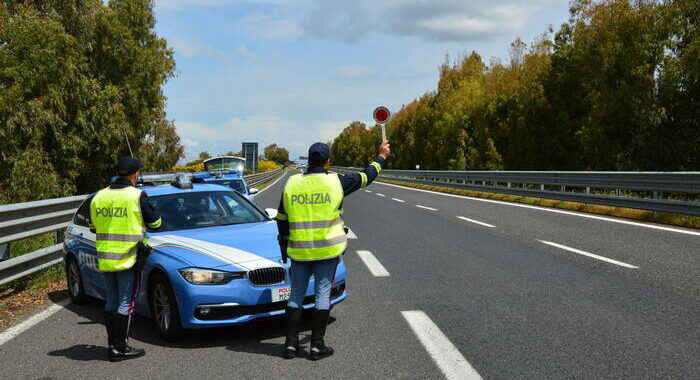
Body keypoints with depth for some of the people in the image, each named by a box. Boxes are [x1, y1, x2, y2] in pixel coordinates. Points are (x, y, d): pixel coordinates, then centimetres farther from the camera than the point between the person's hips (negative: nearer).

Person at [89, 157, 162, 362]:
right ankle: (120, 348, 2)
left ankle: (112, 344, 20)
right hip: (128, 258, -6)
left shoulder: (98, 197, 6)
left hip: (105, 259, 6)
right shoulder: (137, 196, -12)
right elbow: (155, 222, -2)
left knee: (111, 303, 15)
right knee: (125, 304, 1)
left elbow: (94, 225, 16)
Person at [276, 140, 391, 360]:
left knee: (296, 294, 11)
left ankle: (291, 344, 13)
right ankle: (317, 346, 8)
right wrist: (382, 157, 24)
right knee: (322, 294, 5)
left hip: (299, 251, 2)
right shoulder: (336, 182, -7)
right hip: (328, 250, -2)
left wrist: (284, 246, 18)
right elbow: (365, 177, 8)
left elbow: (281, 219, 7)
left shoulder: (292, 184, 0)